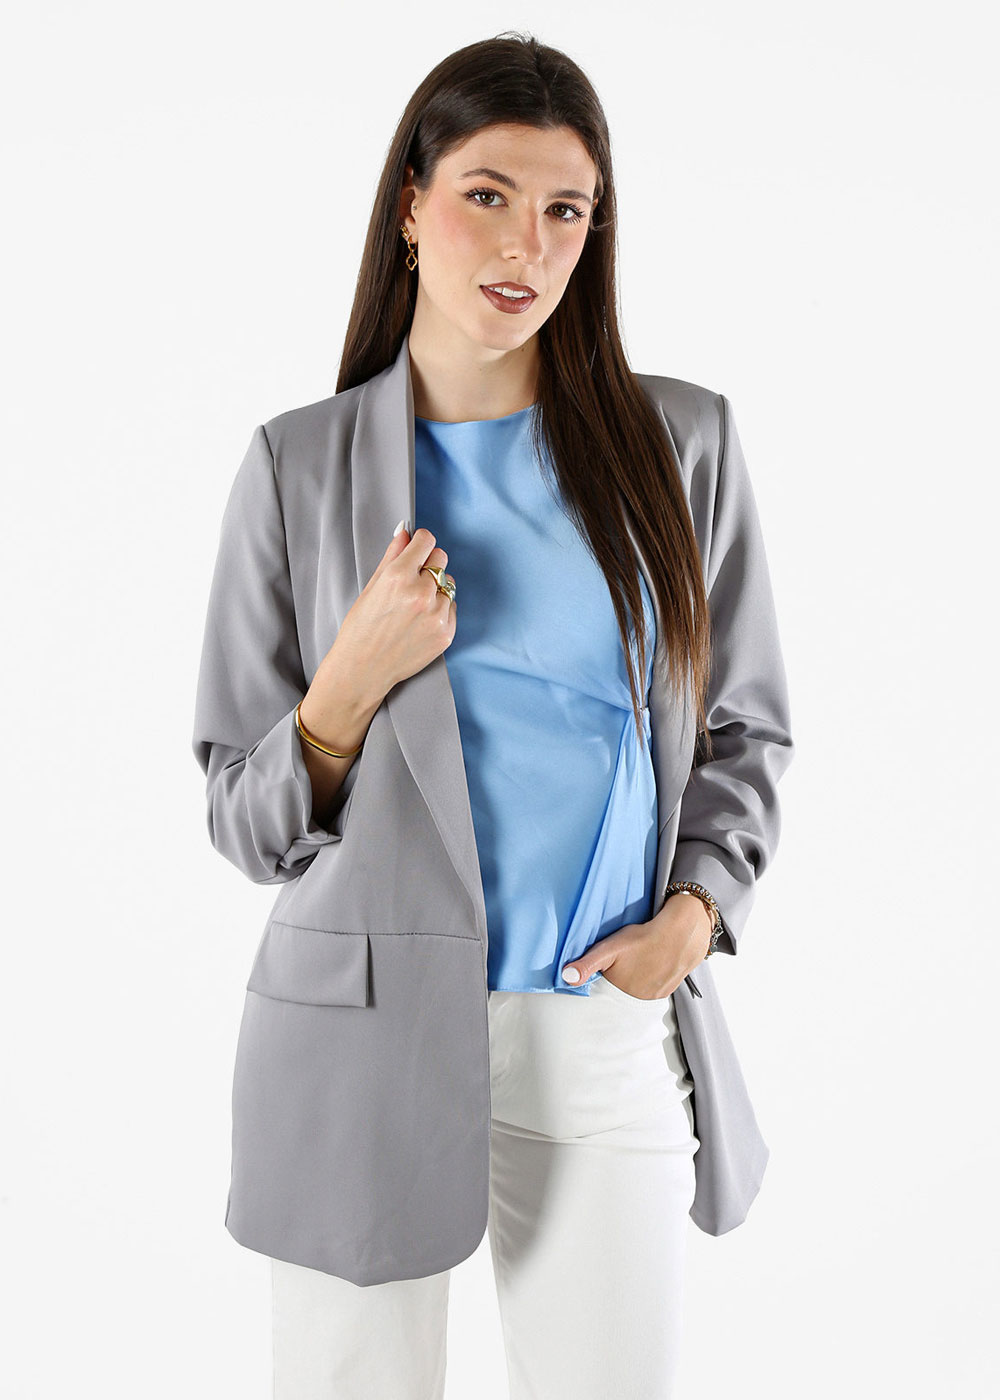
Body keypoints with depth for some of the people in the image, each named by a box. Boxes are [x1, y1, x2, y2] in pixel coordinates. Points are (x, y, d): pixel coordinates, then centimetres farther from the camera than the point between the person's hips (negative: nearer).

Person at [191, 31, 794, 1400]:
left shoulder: (682, 443, 2)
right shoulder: (298, 465, -2)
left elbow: (745, 733, 11)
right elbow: (247, 820, 1)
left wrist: (695, 911, -6)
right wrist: (352, 685, -17)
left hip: (607, 1032, 2)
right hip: (368, 1032, -1)